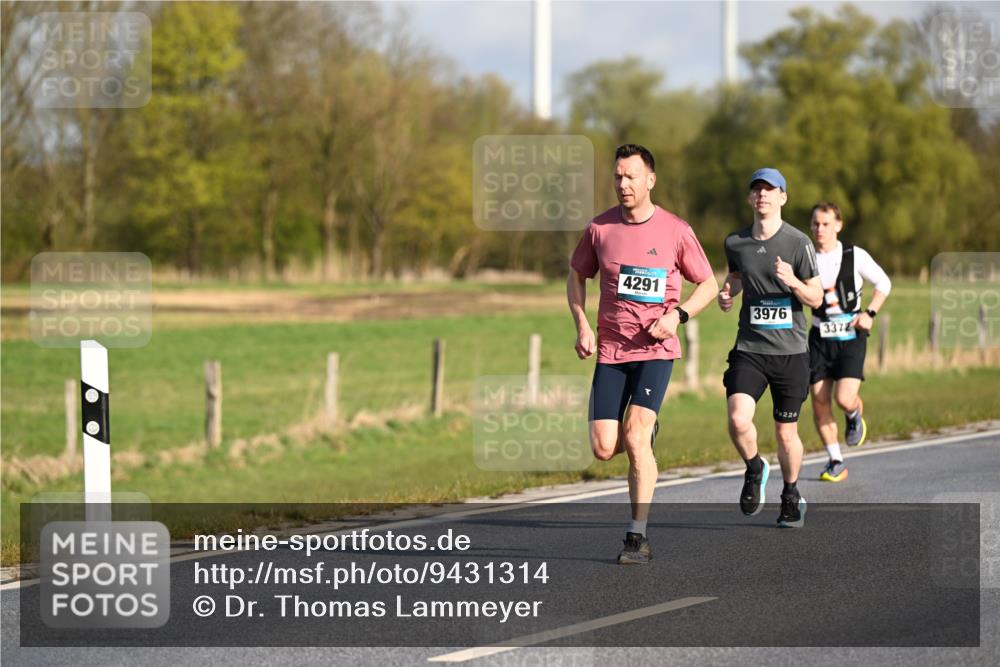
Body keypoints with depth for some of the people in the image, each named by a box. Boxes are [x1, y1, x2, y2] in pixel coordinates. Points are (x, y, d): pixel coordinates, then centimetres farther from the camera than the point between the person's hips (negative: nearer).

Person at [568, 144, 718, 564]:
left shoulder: (676, 231, -4)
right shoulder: (600, 228, 2)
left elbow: (708, 285, 6)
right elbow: (576, 276, 17)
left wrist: (677, 315, -12)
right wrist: (582, 325, 1)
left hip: (656, 349, -3)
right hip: (610, 350, 3)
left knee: (635, 437, -18)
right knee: (604, 449, -4)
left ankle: (638, 537, -11)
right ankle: (646, 433, 33)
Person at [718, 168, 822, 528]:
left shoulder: (798, 243, -6)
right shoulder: (735, 242, 4)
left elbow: (816, 298, -3)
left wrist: (793, 282, -23)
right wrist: (727, 293, 5)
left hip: (790, 350, -1)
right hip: (749, 349, 2)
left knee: (786, 432, 7)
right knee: (738, 421, -20)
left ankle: (791, 496, 32)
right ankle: (754, 469, 10)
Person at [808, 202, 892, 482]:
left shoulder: (855, 256, -4)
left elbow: (883, 283, 8)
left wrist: (870, 313, -3)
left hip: (851, 336, -3)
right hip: (819, 338, 3)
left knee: (844, 398, -16)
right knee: (819, 400, -3)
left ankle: (855, 416, 23)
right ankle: (835, 462, 10)